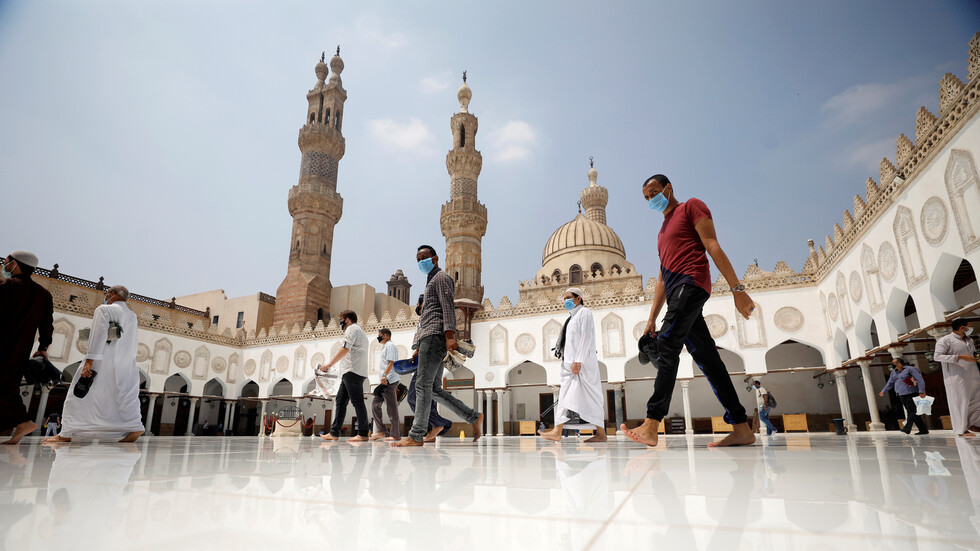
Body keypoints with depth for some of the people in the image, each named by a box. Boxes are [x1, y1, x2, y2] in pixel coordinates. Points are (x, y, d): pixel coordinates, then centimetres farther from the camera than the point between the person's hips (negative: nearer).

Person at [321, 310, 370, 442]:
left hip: (352, 371, -10)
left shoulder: (351, 329, -2)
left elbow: (345, 349, -15)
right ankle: (334, 433, 10)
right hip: (349, 373, 10)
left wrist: (330, 363, -12)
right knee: (340, 401, 9)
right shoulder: (361, 332, 29)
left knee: (357, 402, -11)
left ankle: (363, 434, -11)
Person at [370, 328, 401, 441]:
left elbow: (391, 363, -18)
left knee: (392, 408, -7)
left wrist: (385, 375, -28)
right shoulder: (385, 347, 24)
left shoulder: (390, 345, -6)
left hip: (390, 381, -11)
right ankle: (380, 431, 10)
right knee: (375, 403, 8)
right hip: (386, 381, 11)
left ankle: (396, 435, -2)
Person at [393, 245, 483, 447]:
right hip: (429, 339, 10)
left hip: (435, 335, -10)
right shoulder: (431, 282, 31)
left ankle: (416, 436, -11)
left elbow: (448, 307, -13)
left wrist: (449, 335, -25)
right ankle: (474, 418, 5)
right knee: (434, 389, 5)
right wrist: (420, 347, 27)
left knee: (423, 385, -12)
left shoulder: (441, 278, 2)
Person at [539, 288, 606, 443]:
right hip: (570, 364, 9)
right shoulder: (572, 317, 23)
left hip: (582, 363, -8)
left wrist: (578, 361, -19)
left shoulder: (584, 312, -1)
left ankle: (601, 433, 0)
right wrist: (568, 362, 16)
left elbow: (586, 338, -12)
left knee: (589, 397, -7)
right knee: (565, 395, 0)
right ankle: (557, 432, -4)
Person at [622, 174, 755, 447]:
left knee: (667, 346, -21)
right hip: (676, 292, 9)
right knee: (705, 356, 2)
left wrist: (737, 288, -14)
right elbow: (662, 278, 27)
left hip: (690, 282, -9)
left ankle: (651, 426, -28)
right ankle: (742, 429, 2)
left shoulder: (691, 206, 9)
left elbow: (713, 246, -5)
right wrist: (652, 318, 20)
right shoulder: (663, 230, 31)